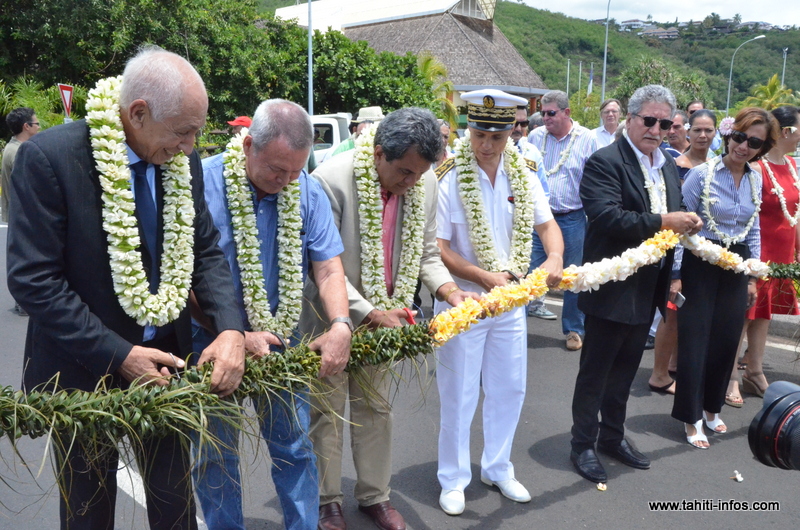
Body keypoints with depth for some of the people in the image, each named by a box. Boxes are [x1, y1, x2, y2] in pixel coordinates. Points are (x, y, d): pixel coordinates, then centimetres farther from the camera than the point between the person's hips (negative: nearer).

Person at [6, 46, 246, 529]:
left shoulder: (183, 161, -5)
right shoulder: (49, 157, -20)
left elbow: (206, 251, 0)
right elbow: (33, 280, -20)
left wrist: (231, 329, -17)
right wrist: (120, 356, -22)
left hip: (166, 360, 4)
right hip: (84, 371, -3)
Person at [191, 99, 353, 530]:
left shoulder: (308, 192, -6)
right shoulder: (202, 185, -18)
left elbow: (328, 268, -6)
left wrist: (340, 325, -24)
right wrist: (237, 336, -22)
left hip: (281, 338, 3)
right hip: (213, 339, -2)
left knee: (295, 447, 12)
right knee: (216, 454, 12)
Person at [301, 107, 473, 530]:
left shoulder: (425, 182, -8)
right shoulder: (332, 180, -25)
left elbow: (425, 254, 2)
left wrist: (450, 291, -16)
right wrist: (369, 313, -27)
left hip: (384, 316, 5)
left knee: (376, 408, 16)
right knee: (327, 411, 9)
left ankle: (374, 495, 34)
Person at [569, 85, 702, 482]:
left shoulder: (668, 166, 12)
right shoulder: (605, 162, -14)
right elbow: (607, 217, -27)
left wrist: (687, 224, -2)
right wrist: (661, 222, -29)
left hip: (648, 288, 8)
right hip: (612, 288, -8)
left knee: (625, 368, 19)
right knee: (595, 370, 6)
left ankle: (613, 436, 35)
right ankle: (583, 445, 20)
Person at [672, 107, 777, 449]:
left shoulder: (756, 180, 6)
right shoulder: (703, 174, -11)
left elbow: (753, 231, 15)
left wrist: (752, 277, 14)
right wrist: (675, 274, -11)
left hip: (736, 266, 5)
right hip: (701, 264, -5)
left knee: (726, 340, 11)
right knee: (695, 339, 0)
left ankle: (711, 407, 30)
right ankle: (691, 418, 14)